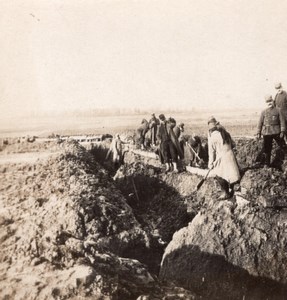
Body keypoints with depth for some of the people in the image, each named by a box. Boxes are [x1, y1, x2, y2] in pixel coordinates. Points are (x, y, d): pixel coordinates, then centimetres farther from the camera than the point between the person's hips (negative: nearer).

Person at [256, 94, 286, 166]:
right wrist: (259, 133, 6)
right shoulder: (263, 112, 5)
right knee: (267, 149, 3)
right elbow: (260, 123, 8)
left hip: (277, 132, -1)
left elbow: (282, 121, -1)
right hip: (267, 133, 1)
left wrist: (282, 131, -7)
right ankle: (267, 164, 14)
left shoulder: (278, 110, 0)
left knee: (282, 146, 8)